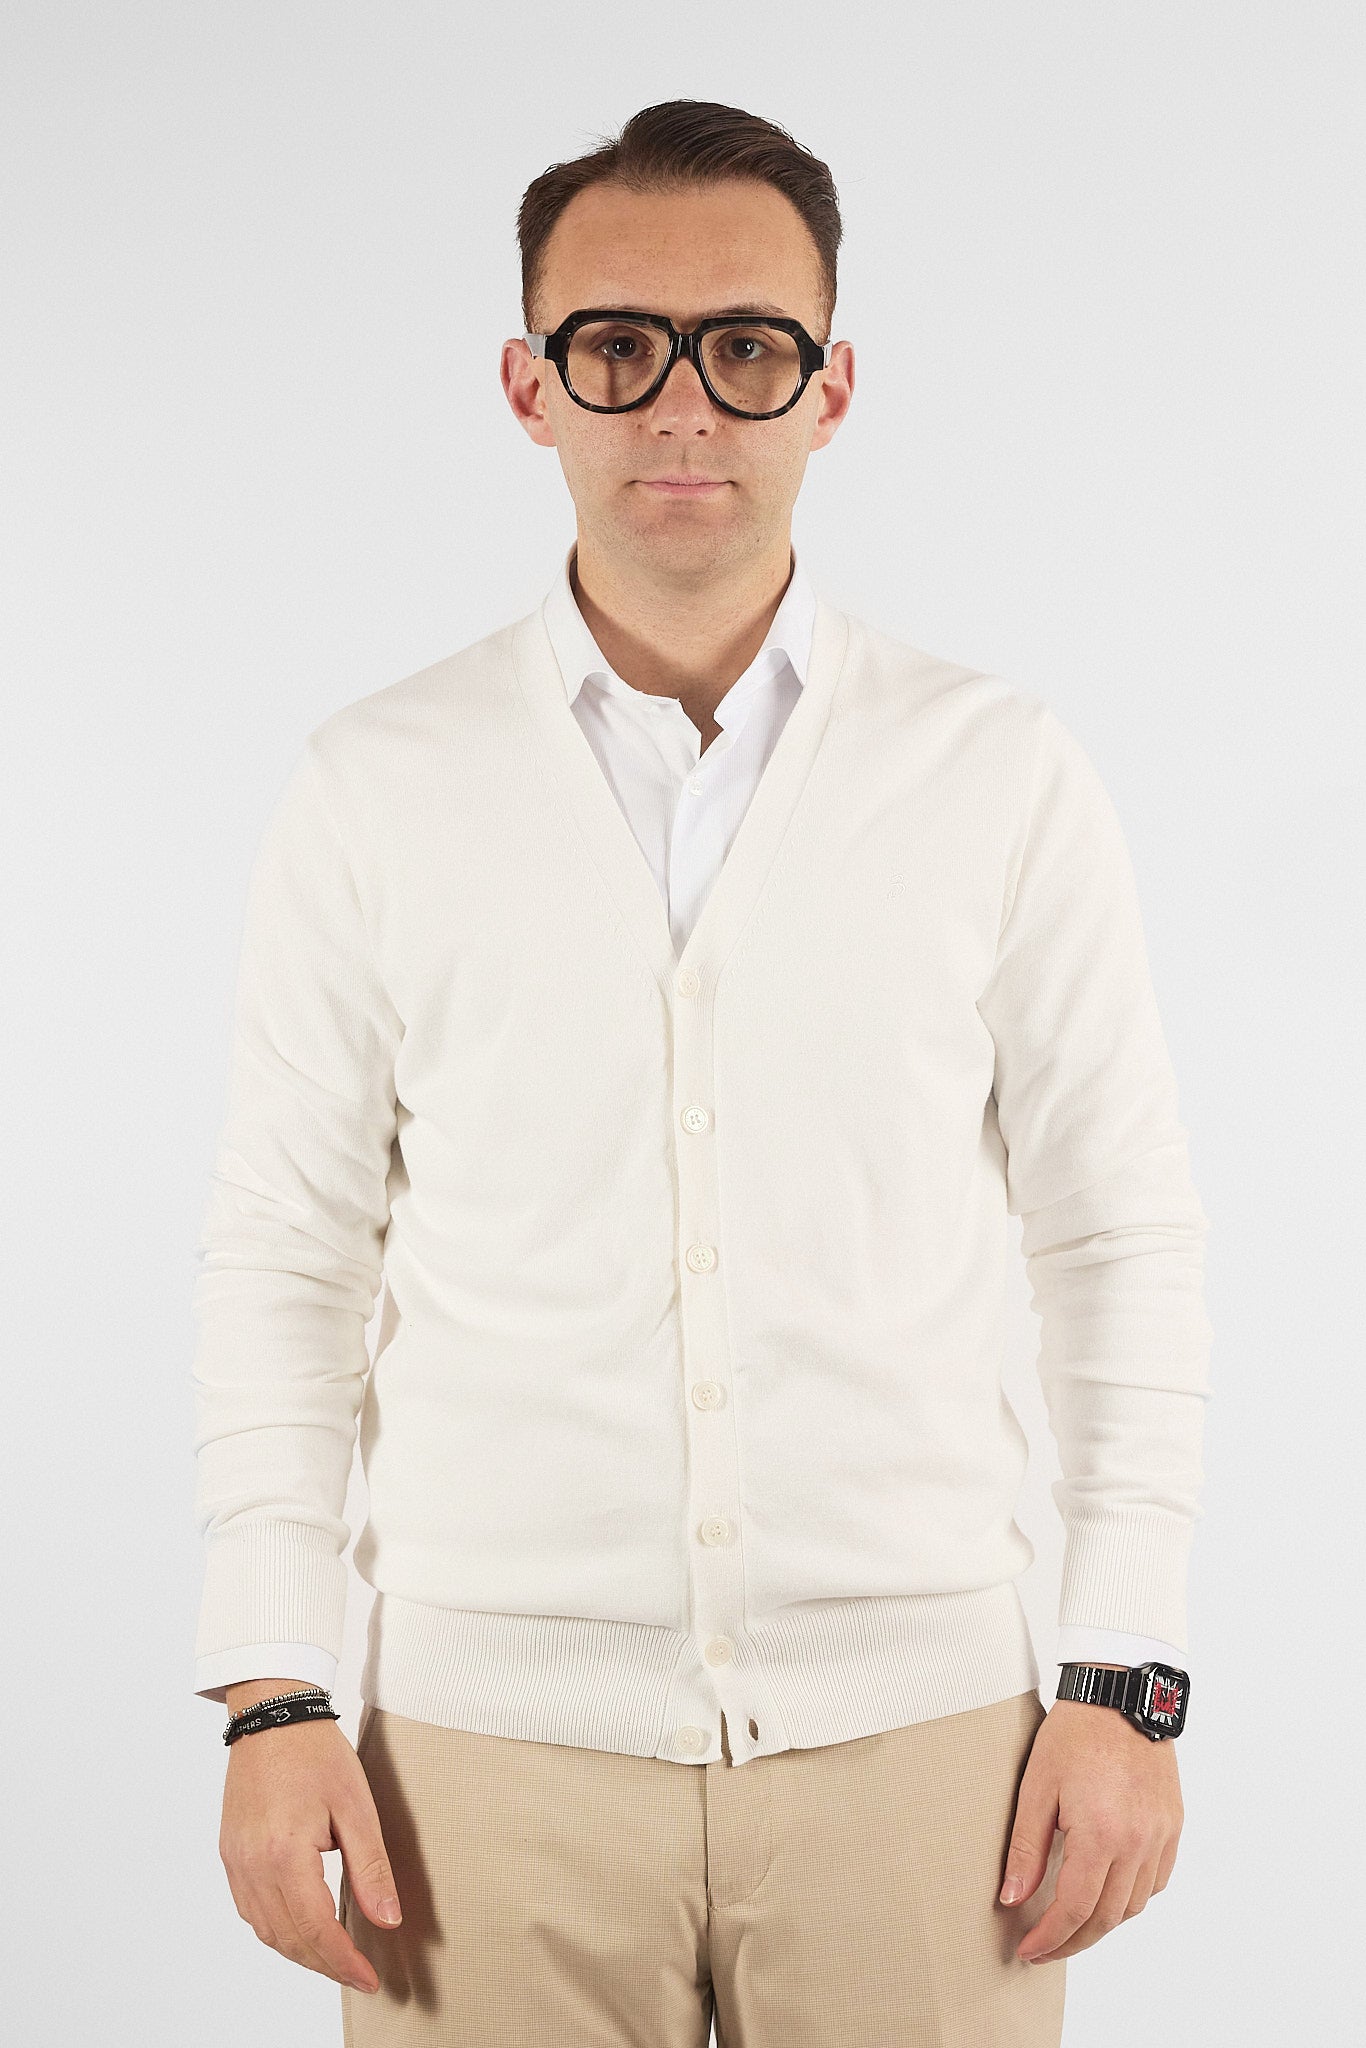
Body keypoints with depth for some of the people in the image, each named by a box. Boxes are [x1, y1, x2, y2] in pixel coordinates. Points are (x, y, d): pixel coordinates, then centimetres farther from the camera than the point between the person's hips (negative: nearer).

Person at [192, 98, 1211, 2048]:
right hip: (490, 1742, 0)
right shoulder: (375, 790, 3)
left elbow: (1121, 1239, 4)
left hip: (915, 1735, 0)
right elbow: (286, 1263, 5)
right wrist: (274, 1695, -1)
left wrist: (1126, 1682, 0)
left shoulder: (1002, 772, 1)